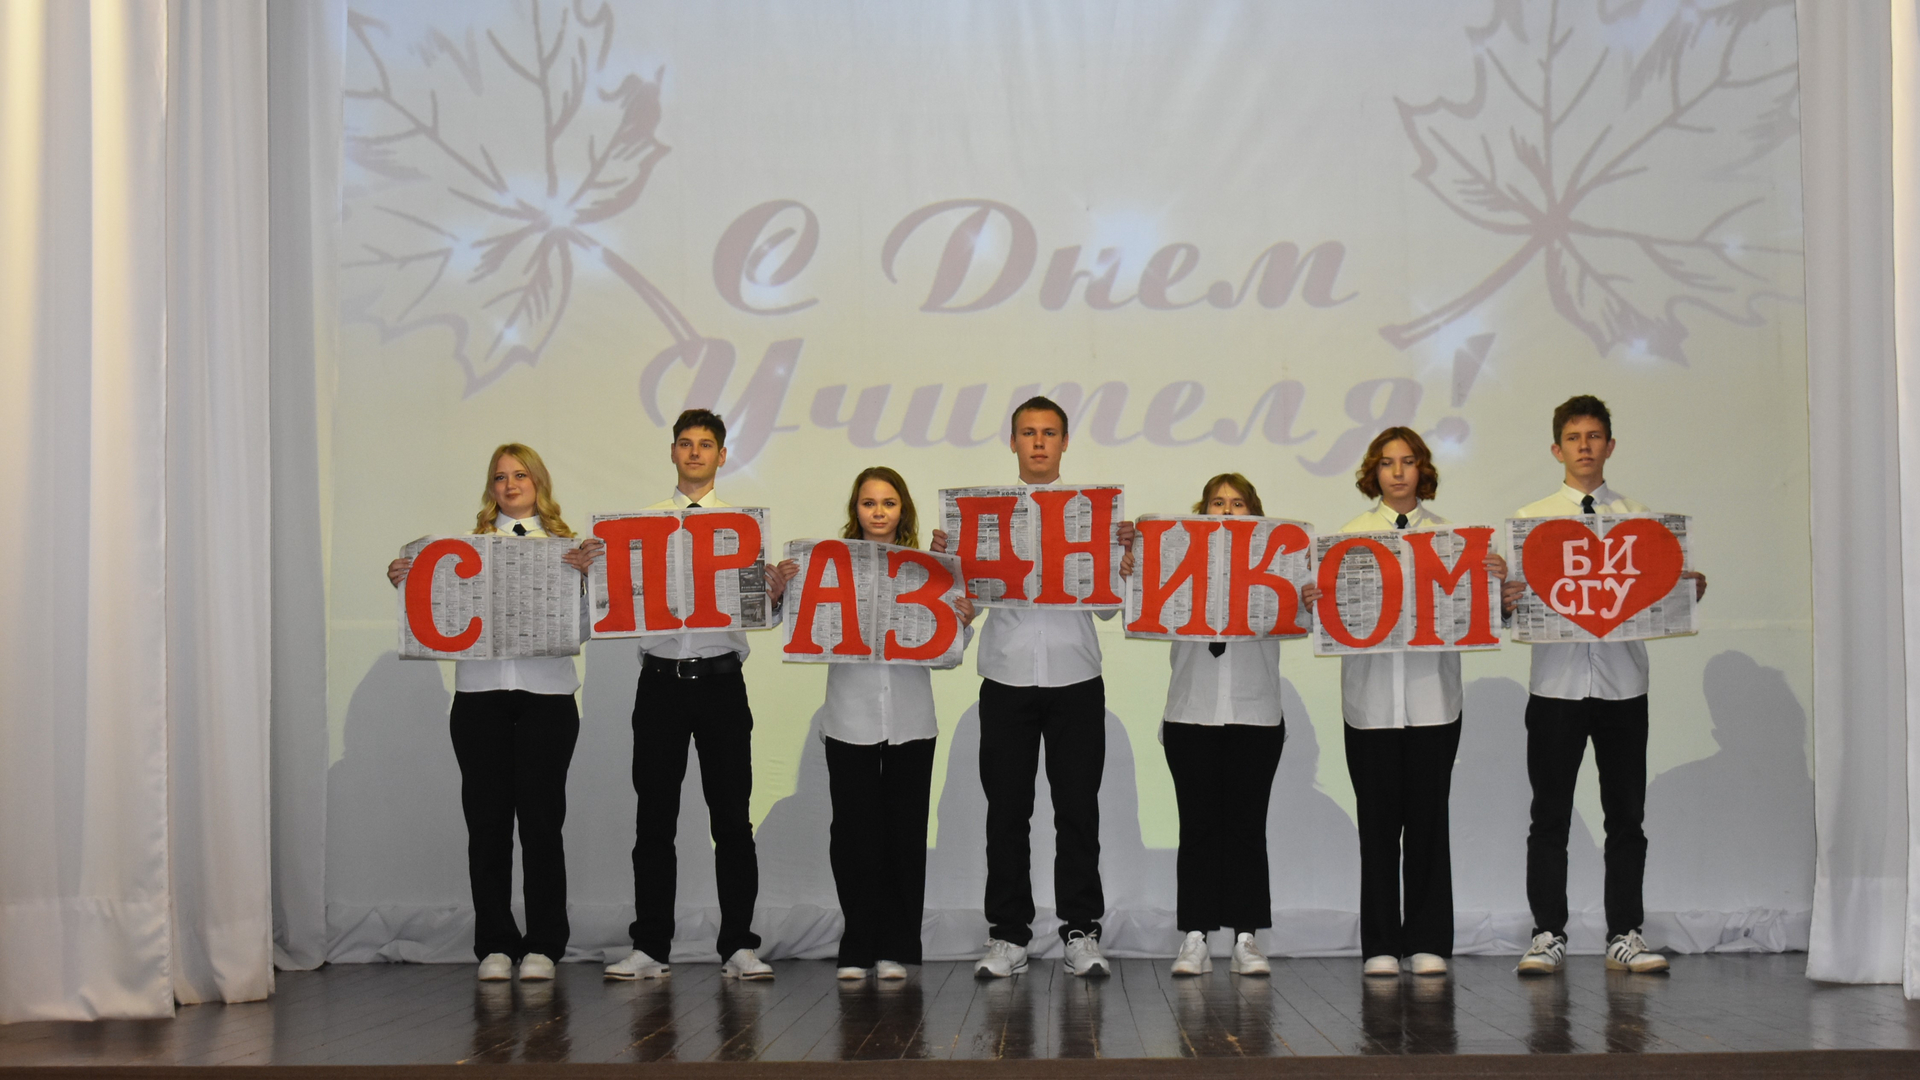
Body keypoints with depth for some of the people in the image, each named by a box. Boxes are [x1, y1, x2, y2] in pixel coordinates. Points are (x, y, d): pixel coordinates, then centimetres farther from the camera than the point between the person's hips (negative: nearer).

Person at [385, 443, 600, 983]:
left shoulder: (565, 546, 8)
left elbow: (581, 625, -2)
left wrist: (584, 573, -18)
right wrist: (406, 584, -6)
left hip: (546, 695, -2)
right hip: (480, 695, 2)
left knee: (541, 819, -2)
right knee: (487, 819, 2)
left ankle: (543, 944, 7)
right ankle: (495, 944, 10)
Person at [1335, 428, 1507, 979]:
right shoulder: (1351, 534, 7)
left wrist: (1495, 579, -16)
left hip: (1432, 695, 0)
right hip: (1371, 696, 0)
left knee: (1428, 819, 1)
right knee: (1378, 821, 1)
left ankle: (1428, 942, 8)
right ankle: (1380, 945, 8)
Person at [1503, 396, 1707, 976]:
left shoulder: (1639, 518, 10)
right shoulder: (1530, 518, 6)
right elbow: (1515, 593, 1)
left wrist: (1692, 588, -15)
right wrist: (1504, 600, -21)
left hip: (1623, 684, 1)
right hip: (1556, 683, -1)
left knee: (1626, 814, 5)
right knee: (1550, 815, 1)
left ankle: (1625, 935, 13)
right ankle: (1548, 935, 8)